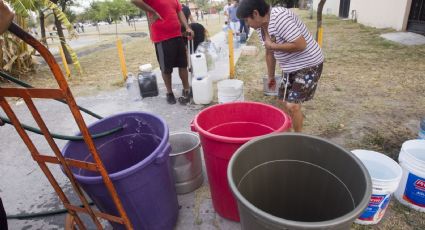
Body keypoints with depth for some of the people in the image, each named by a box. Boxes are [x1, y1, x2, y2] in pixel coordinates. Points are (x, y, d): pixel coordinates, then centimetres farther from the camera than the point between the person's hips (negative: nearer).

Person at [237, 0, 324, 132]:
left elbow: (301, 45, -31)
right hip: (291, 67, 9)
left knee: (292, 106, -11)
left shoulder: (280, 17, -26)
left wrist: (272, 45, -22)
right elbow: (269, 53, 12)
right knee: (284, 102, 15)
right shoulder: (261, 27, 2)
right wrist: (271, 76, 18)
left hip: (309, 65, -9)